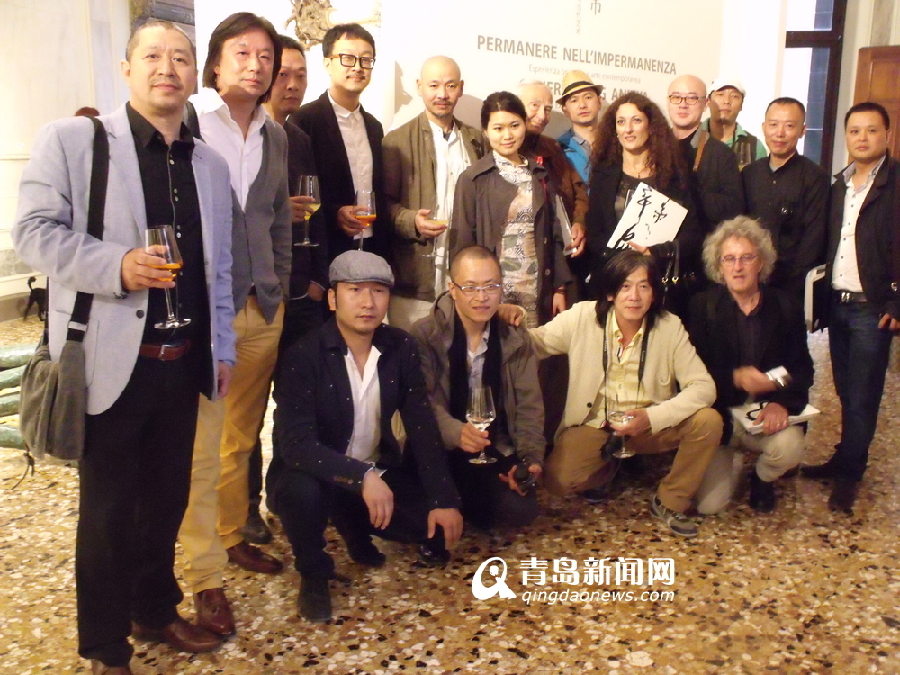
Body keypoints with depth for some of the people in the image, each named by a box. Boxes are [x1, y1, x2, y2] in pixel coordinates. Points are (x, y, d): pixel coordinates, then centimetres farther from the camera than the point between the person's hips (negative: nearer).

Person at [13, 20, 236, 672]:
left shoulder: (210, 163, 12)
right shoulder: (72, 138, -4)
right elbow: (35, 229, -10)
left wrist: (222, 348, 11)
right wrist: (115, 266, -25)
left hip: (183, 362, 5)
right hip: (111, 361, -5)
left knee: (167, 498, 16)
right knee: (107, 509, 7)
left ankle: (156, 610, 38)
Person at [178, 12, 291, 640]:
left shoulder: (276, 134, 13)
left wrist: (281, 286, 14)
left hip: (264, 307, 6)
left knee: (243, 436, 16)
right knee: (202, 446, 0)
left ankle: (232, 535, 34)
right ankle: (206, 578, 11)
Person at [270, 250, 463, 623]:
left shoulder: (402, 348, -6)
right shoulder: (303, 355, -20)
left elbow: (422, 427, -6)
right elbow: (296, 443, -29)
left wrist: (443, 499, -12)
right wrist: (361, 476, -40)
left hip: (379, 472, 4)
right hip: (320, 476, -4)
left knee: (439, 533, -12)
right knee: (302, 491, -37)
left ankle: (356, 527, 18)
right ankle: (313, 574, -4)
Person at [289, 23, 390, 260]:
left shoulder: (374, 127, 15)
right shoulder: (303, 121, -6)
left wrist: (384, 249, 8)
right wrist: (334, 215, -22)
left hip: (373, 250, 6)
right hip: (325, 252, -5)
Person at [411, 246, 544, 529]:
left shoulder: (516, 339, 5)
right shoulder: (425, 335, -7)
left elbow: (529, 404, 2)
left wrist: (532, 456, -15)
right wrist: (455, 432, -37)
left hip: (497, 450, 3)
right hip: (440, 449, -3)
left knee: (519, 511, -18)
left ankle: (466, 506, 13)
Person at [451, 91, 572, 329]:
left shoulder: (539, 174, 10)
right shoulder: (472, 179, -2)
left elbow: (552, 235, 11)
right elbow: (462, 242, -3)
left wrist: (559, 287, 5)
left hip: (537, 290, 3)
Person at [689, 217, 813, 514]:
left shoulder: (785, 306, 2)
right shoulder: (702, 306, -3)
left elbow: (802, 367, 0)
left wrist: (782, 403, -19)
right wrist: (734, 379, -25)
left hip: (768, 412, 2)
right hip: (719, 415, -1)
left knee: (789, 447, -33)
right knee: (709, 505, -12)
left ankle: (762, 479, 8)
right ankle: (731, 458, 25)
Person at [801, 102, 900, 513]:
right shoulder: (840, 184, 13)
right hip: (838, 304, 6)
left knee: (861, 397, 0)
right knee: (846, 391, 13)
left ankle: (849, 473, 11)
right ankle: (845, 458, 25)